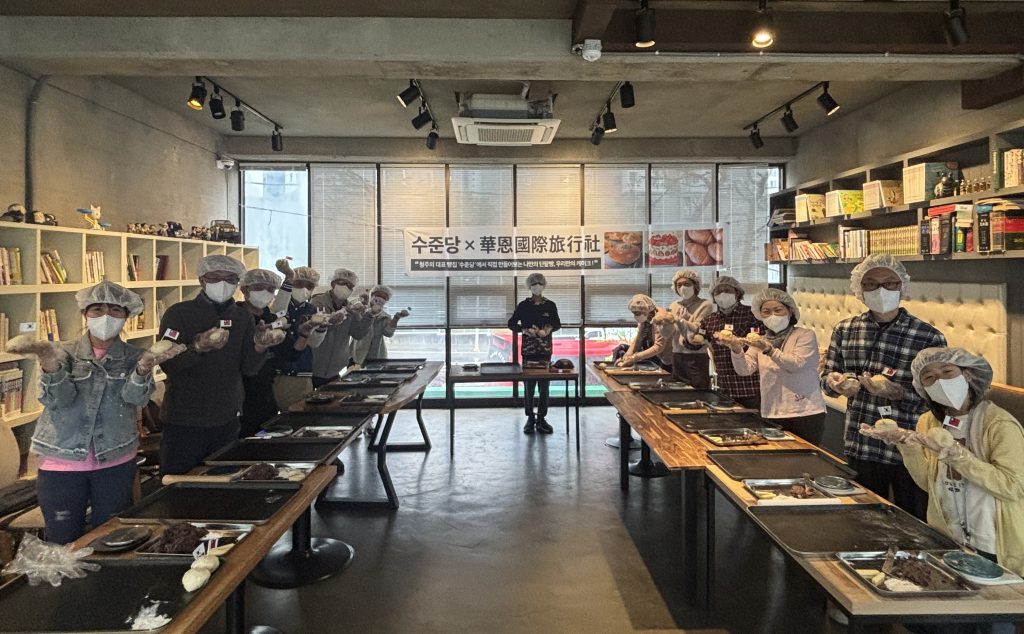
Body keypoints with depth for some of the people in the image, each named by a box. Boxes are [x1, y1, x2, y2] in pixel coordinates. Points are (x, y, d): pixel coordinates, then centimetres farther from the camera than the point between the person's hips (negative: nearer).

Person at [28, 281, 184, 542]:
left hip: (116, 463, 1)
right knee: (63, 543, 8)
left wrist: (143, 369, -38)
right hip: (62, 464, 0)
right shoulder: (65, 353, 0)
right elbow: (58, 399, -14)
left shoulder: (133, 357, 0)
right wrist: (52, 368, -34)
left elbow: (136, 397, -17)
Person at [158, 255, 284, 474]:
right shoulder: (179, 313, -6)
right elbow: (167, 364, -15)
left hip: (227, 422, 4)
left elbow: (249, 369, 0)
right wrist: (198, 347, -32)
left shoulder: (243, 317, 6)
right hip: (183, 423, -4)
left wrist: (259, 347, -20)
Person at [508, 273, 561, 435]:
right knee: (528, 386, 0)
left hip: (545, 350, 1)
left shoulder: (550, 305, 5)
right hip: (528, 350, -1)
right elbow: (511, 323, 5)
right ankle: (530, 419, 10)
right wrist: (524, 330, -13)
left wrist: (548, 329, -9)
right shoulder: (523, 305, 2)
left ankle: (541, 419, 12)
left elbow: (557, 324, 11)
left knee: (544, 386, 2)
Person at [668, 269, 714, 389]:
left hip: (697, 357, -5)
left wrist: (679, 320, -17)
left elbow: (697, 332, -12)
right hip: (677, 356, 5)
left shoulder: (705, 305, -4)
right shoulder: (674, 306, 11)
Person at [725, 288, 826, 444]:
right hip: (771, 415, 3)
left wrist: (768, 349, -28)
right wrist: (736, 349, -23)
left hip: (806, 413, -3)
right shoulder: (759, 341, 11)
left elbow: (796, 364, -17)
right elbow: (745, 370, -5)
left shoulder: (804, 335, 0)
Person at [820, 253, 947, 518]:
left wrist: (895, 392, -27)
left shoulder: (929, 337, -9)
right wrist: (835, 382, -13)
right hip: (859, 449, 4)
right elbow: (826, 375, 10)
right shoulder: (845, 330, 4)